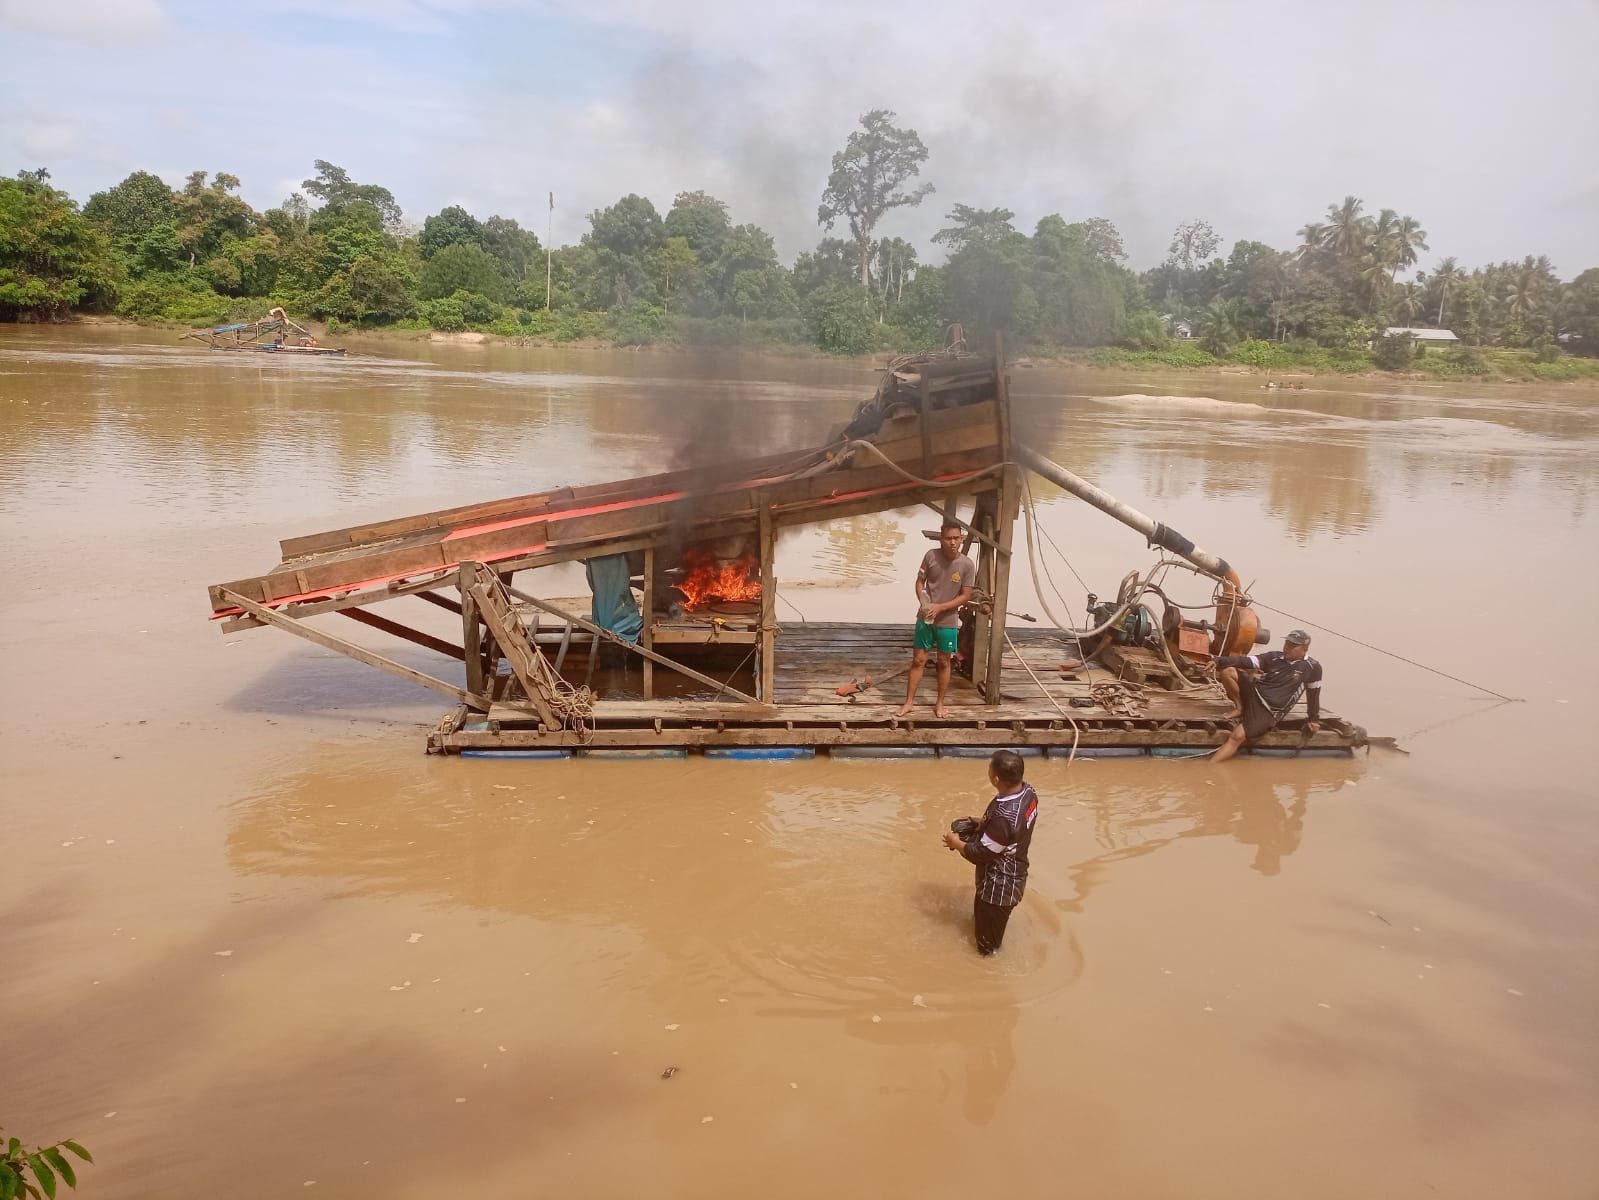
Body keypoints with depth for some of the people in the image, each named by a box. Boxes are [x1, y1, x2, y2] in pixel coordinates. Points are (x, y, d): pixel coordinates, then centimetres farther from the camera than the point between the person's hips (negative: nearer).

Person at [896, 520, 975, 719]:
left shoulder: (967, 565, -11)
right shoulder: (931, 556, -8)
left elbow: (965, 596, -8)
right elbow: (920, 582, 1)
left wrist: (940, 607, -18)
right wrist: (923, 603, -17)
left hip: (948, 621, -1)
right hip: (925, 618, 1)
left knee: (944, 662, 11)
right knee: (918, 660, 6)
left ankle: (940, 702, 25)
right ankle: (909, 702, 15)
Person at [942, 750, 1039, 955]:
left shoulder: (1003, 817, -41)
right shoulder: (1028, 791, -13)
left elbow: (981, 854, -26)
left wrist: (957, 843, -10)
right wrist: (983, 824, 1)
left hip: (998, 885, -9)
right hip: (1012, 875, 9)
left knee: (987, 945, 18)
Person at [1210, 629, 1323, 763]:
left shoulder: (1312, 667, -2)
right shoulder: (1274, 657, 4)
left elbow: (1313, 693, 10)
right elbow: (1247, 661, -5)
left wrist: (1314, 719, 17)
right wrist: (1219, 661, -18)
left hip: (1268, 711, -4)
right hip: (1253, 693, 4)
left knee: (1236, 737, -23)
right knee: (1227, 670, -20)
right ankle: (1239, 709, 0)